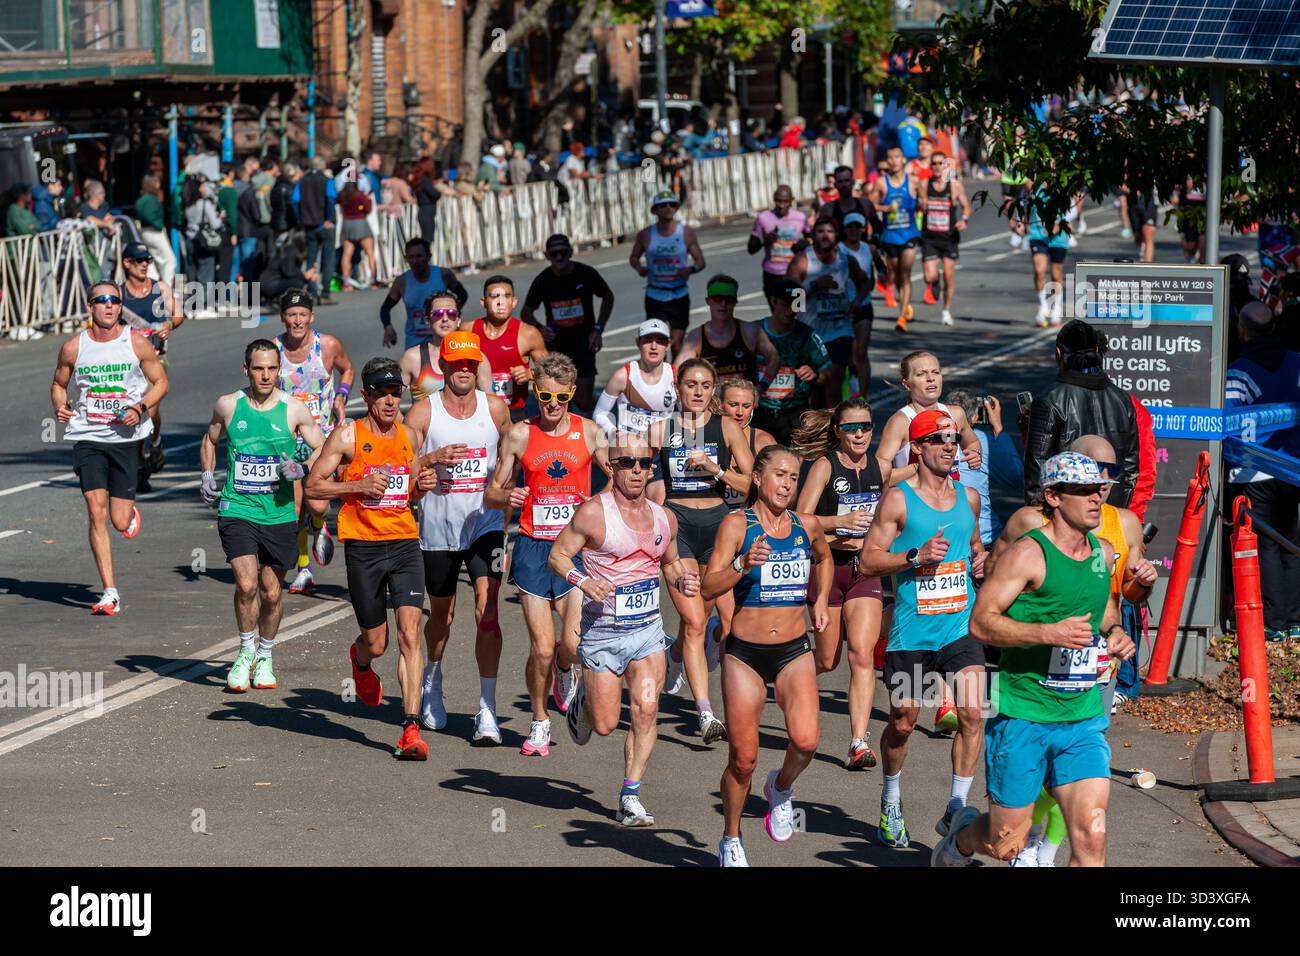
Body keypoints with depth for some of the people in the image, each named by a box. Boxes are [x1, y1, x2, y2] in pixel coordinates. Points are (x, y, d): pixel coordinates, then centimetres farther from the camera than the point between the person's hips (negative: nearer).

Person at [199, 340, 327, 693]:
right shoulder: (228, 406, 1)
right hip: (236, 509, -1)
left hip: (279, 514, 1)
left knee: (271, 591, 8)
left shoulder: (294, 410, -3)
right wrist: (207, 475, 8)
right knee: (246, 584, -17)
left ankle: (265, 656, 30)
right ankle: (246, 652, 6)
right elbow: (209, 441, 21)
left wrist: (301, 469, -14)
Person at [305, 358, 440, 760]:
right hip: (363, 546, -2)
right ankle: (360, 660, 46)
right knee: (376, 643, 6)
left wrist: (423, 484, 2)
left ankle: (411, 730, -14)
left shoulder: (411, 436, 10)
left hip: (405, 542, 2)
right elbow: (313, 486, -2)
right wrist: (359, 486, -16)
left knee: (409, 633, -13)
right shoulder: (347, 435, -3)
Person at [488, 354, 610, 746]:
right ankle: (539, 721, 19)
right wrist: (507, 497, -16)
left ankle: (564, 669, 25)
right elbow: (491, 494, 7)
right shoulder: (518, 435, 2)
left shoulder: (589, 432, 3)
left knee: (575, 644, -12)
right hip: (533, 548, 0)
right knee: (541, 648, -4)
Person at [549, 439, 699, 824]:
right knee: (605, 725, 1)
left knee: (646, 709, -12)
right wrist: (583, 581, -24)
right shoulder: (593, 513, -10)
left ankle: (630, 797, -3)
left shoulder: (665, 518, 6)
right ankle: (583, 701, 37)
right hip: (602, 632, -3)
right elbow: (557, 555, -6)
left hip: (648, 629, 4)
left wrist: (681, 580, 1)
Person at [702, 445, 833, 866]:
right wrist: (743, 564, -27)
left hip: (794, 651, 2)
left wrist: (820, 599, 17)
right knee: (743, 759, 3)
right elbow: (709, 588, -13)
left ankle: (781, 788, 13)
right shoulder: (737, 524, -6)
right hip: (745, 653, -2)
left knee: (805, 740, -20)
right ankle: (731, 841, 24)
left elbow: (824, 558, 29)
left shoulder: (807, 526, 5)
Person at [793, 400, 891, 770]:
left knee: (862, 654, -14)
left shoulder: (881, 468, 6)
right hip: (828, 566, -2)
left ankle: (859, 742, -17)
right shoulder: (825, 466, -6)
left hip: (865, 568, 2)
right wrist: (840, 522, -27)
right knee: (826, 661, 8)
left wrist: (866, 540, 4)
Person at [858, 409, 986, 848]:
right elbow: (867, 561, -7)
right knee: (903, 721, 6)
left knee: (972, 712, -13)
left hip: (960, 628, 3)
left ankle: (956, 808, -3)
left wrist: (979, 560, 5)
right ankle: (891, 802, 31)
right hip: (912, 630, -3)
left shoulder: (968, 497, 10)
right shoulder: (898, 500, -6)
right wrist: (917, 555, -20)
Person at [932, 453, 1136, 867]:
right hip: (1022, 718, -5)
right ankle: (962, 836, 39)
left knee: (1092, 836, -10)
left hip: (1083, 719, 5)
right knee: (1006, 844, 5)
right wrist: (1049, 633, -26)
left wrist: (1113, 632, 9)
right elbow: (981, 622, -16)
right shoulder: (1029, 554, -11)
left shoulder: (1103, 553, 10)